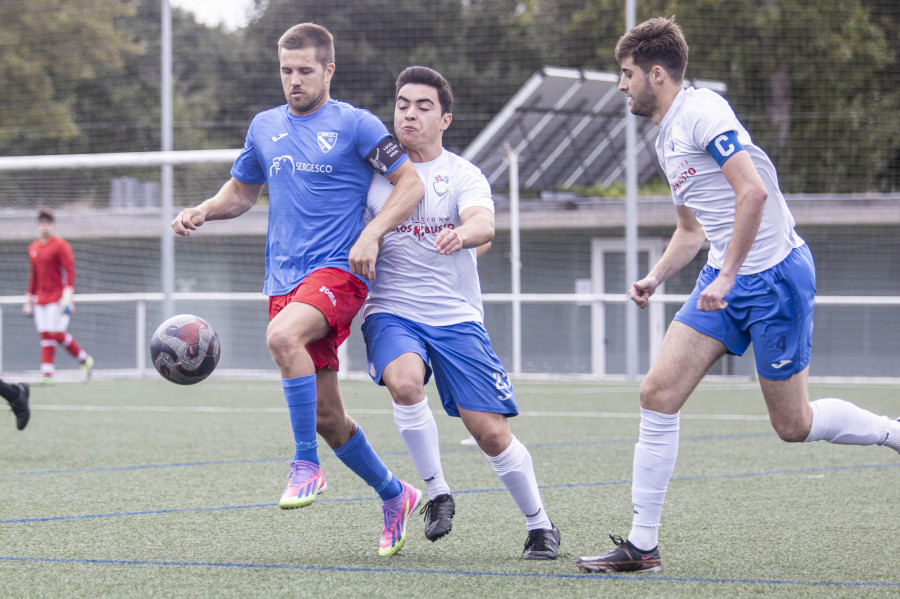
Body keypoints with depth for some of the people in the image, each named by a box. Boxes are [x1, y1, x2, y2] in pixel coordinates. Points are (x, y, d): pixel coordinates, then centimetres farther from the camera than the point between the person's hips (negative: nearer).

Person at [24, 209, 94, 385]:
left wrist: (67, 296, -24)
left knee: (57, 334, -12)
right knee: (45, 335, 1)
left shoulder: (61, 245, -6)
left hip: (58, 298, -7)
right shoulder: (33, 248, 16)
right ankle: (47, 375, -1)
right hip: (41, 299, 7)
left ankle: (85, 359, 7)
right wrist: (29, 299, 21)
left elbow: (70, 272, -13)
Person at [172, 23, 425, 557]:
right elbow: (242, 191, 27)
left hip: (338, 271, -6)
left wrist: (372, 233, -16)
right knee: (327, 417, 6)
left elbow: (411, 183, -2)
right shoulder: (265, 127, 14)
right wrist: (204, 212, 7)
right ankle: (394, 496, 26)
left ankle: (307, 465, -26)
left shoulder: (355, 125, -2)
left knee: (283, 336, -36)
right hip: (284, 281, 6)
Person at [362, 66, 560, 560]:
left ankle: (540, 526, 15)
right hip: (391, 312, 1)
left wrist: (464, 233, -41)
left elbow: (484, 224, -18)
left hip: (456, 316, -1)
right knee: (405, 381, -32)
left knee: (490, 431, -6)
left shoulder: (463, 175, 2)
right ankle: (436, 493, -13)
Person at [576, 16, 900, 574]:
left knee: (793, 424, -1)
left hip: (776, 274, -9)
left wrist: (726, 276, -24)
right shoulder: (667, 137, 16)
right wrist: (655, 278, 9)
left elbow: (753, 192, -25)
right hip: (727, 280, 9)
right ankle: (642, 545, -2)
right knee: (658, 393, -4)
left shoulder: (703, 111, -14)